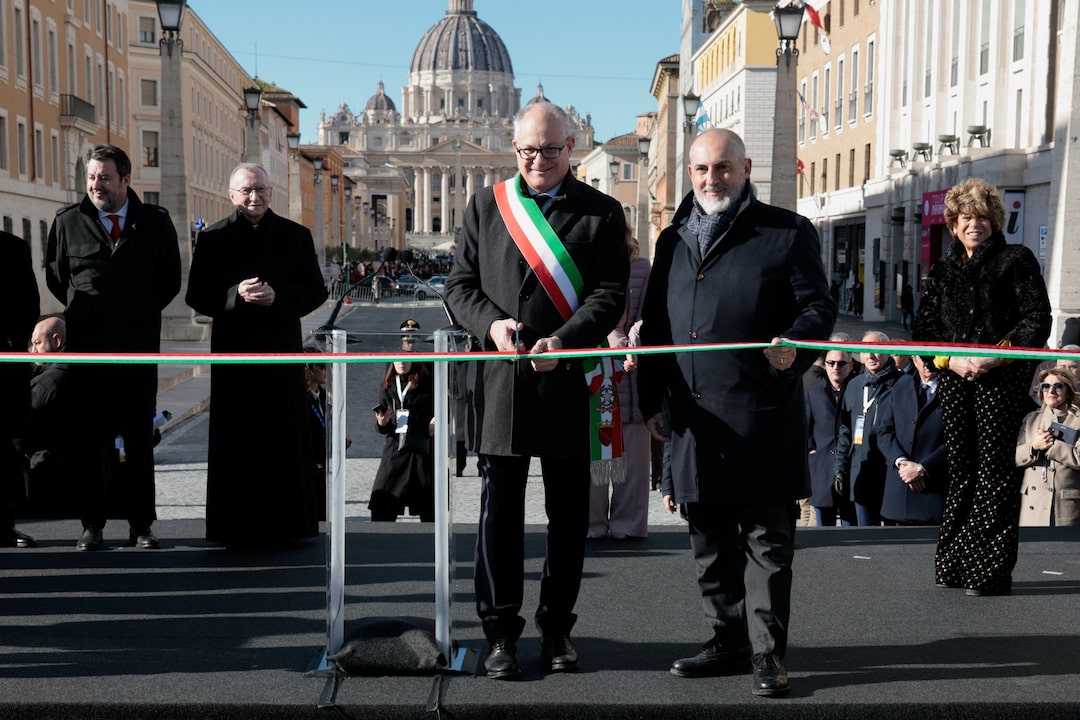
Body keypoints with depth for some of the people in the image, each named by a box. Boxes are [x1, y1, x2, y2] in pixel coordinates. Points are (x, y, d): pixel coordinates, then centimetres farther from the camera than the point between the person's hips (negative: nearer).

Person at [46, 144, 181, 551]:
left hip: (139, 345, 0)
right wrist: (85, 310, 11)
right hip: (86, 346, 0)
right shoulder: (68, 222, 5)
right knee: (87, 437, 1)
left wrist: (142, 313, 9)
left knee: (138, 437, 3)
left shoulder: (155, 223, 5)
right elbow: (54, 276, 15)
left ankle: (141, 524, 10)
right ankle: (92, 525, 8)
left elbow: (170, 279, 13)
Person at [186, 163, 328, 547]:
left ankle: (287, 523, 11)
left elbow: (316, 291, 4)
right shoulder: (213, 238, 5)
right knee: (235, 439, 1)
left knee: (285, 438, 2)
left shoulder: (296, 235, 7)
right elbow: (197, 296, 2)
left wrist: (277, 297, -13)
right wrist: (235, 295, -16)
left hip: (282, 349, 0)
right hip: (232, 350, 0)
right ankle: (236, 526, 9)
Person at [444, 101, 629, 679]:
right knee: (500, 512, 4)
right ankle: (501, 632, 15)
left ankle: (557, 627, 24)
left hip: (569, 381, 0)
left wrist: (561, 341, -19)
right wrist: (491, 323, -12)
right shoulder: (486, 205, 10)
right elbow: (459, 284, 8)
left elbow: (609, 296, -3)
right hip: (500, 380, 1)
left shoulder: (601, 213, 5)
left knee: (569, 514, 8)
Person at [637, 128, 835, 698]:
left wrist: (795, 343, -22)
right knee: (710, 540, 13)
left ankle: (766, 653, 10)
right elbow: (655, 325, 20)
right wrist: (651, 399, 16)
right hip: (693, 419, 5)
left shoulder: (788, 233, 2)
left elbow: (818, 306, -1)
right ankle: (728, 639, 26)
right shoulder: (673, 240, 16)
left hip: (763, 416, -5)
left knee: (766, 539, 1)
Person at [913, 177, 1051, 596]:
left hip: (1003, 379, -4)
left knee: (995, 471, -6)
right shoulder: (942, 270, 18)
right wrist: (952, 358, -4)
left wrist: (995, 357, -13)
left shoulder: (1016, 260, 6)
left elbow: (1037, 319, -2)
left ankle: (992, 572, -3)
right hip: (954, 380, 4)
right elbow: (924, 328, 14)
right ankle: (954, 566, 13)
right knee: (961, 469, 6)